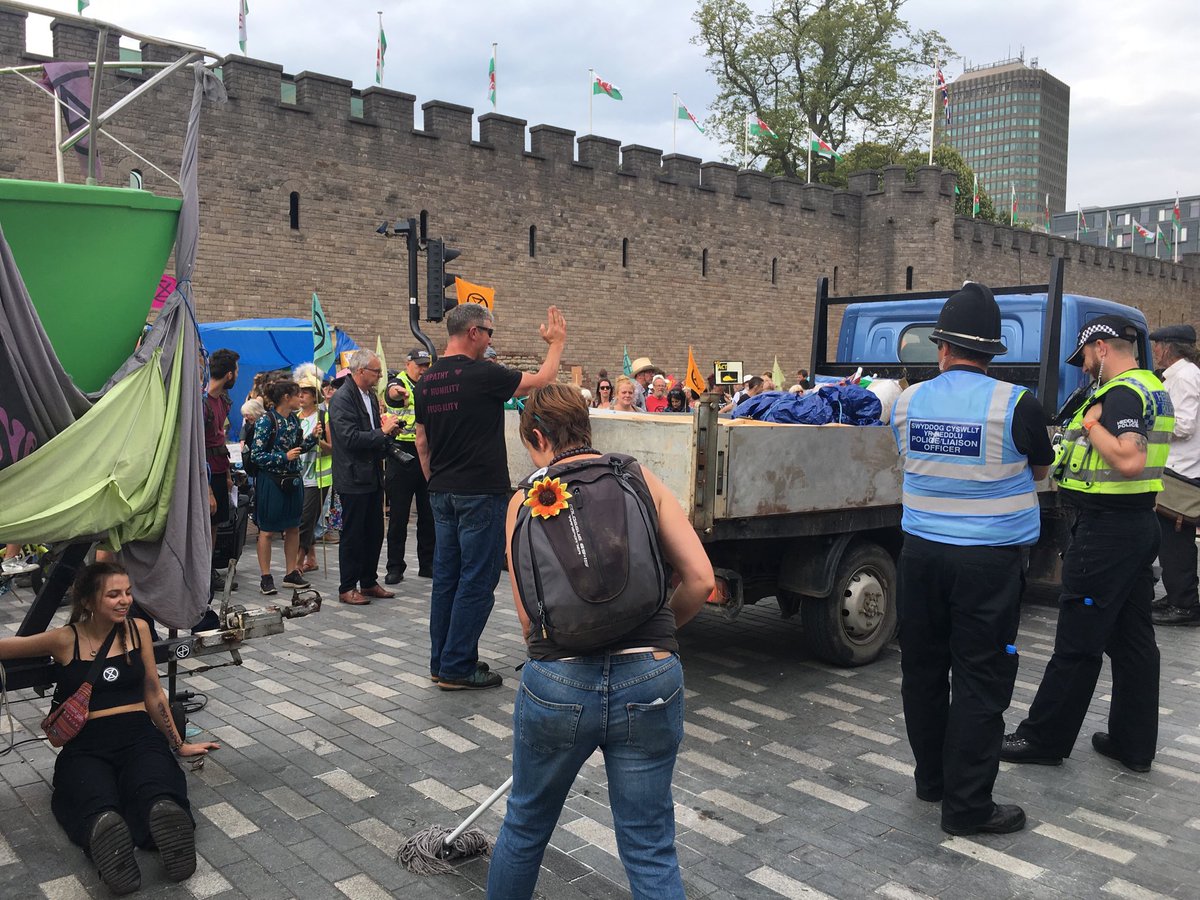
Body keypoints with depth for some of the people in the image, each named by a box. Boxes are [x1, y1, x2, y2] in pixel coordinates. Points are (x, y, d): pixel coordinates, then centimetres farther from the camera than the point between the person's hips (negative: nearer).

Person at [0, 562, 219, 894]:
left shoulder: (138, 628, 10)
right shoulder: (65, 640, 1)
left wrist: (179, 744, 19)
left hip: (139, 735, 1)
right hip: (85, 746, 0)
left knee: (156, 793, -39)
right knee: (97, 804, -39)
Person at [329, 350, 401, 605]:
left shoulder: (370, 395, 13)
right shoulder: (342, 398, -15)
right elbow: (351, 439, -23)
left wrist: (389, 428, 2)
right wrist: (383, 432, -17)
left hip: (373, 476, 9)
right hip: (354, 479, -9)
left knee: (375, 533, 13)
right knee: (352, 535, 1)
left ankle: (369, 582, 25)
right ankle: (347, 588, 11)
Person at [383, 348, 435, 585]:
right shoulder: (399, 383, -5)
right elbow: (391, 394, -31)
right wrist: (395, 392, -54)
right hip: (402, 456, -5)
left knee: (428, 514, 10)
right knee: (398, 515, 0)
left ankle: (427, 565, 19)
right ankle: (395, 567, 8)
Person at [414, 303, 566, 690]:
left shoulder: (427, 380, 8)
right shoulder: (483, 374, -14)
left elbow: (421, 440, 14)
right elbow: (542, 380, -3)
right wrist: (557, 343, 12)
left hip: (442, 493, 8)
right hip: (481, 493, -8)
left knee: (446, 577, 13)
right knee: (477, 581, 0)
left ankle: (442, 661, 21)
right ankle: (457, 668, 4)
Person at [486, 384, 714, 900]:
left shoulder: (526, 499, 3)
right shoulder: (641, 479, 5)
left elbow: (528, 613, 0)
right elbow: (700, 579, 0)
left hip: (558, 683, -1)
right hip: (650, 681, 1)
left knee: (525, 828, 25)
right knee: (651, 852, 14)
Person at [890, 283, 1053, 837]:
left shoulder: (907, 403, -2)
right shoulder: (1014, 405, -13)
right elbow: (1041, 468, 6)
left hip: (922, 555, 4)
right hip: (990, 560, -4)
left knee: (923, 670, 16)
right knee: (979, 680, 4)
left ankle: (932, 779, 32)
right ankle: (968, 805, 12)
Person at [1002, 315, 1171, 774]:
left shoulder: (1122, 394, -17)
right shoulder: (1151, 389, 15)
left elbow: (1129, 461, -30)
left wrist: (1091, 424, -17)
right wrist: (1080, 430, 10)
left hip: (1106, 529, -10)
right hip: (1140, 523, 10)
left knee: (1077, 643, -2)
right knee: (1133, 636, 14)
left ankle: (1043, 739, 9)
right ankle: (1134, 744, 23)